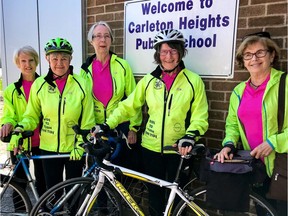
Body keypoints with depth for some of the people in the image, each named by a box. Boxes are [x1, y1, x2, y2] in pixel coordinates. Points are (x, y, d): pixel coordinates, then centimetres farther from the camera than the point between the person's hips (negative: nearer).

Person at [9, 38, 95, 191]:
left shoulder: (81, 84, -10)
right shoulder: (39, 84, -6)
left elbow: (87, 122, -5)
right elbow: (32, 116, 5)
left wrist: (80, 146, -9)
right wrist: (19, 129, -13)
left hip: (74, 149, -1)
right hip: (48, 149, 2)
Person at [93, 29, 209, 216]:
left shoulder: (194, 81, -5)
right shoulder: (149, 80, 1)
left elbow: (200, 117, -7)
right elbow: (128, 106, 1)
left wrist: (190, 136, -25)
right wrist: (107, 125, -10)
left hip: (179, 149, -2)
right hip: (151, 147, 2)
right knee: (155, 195, 17)